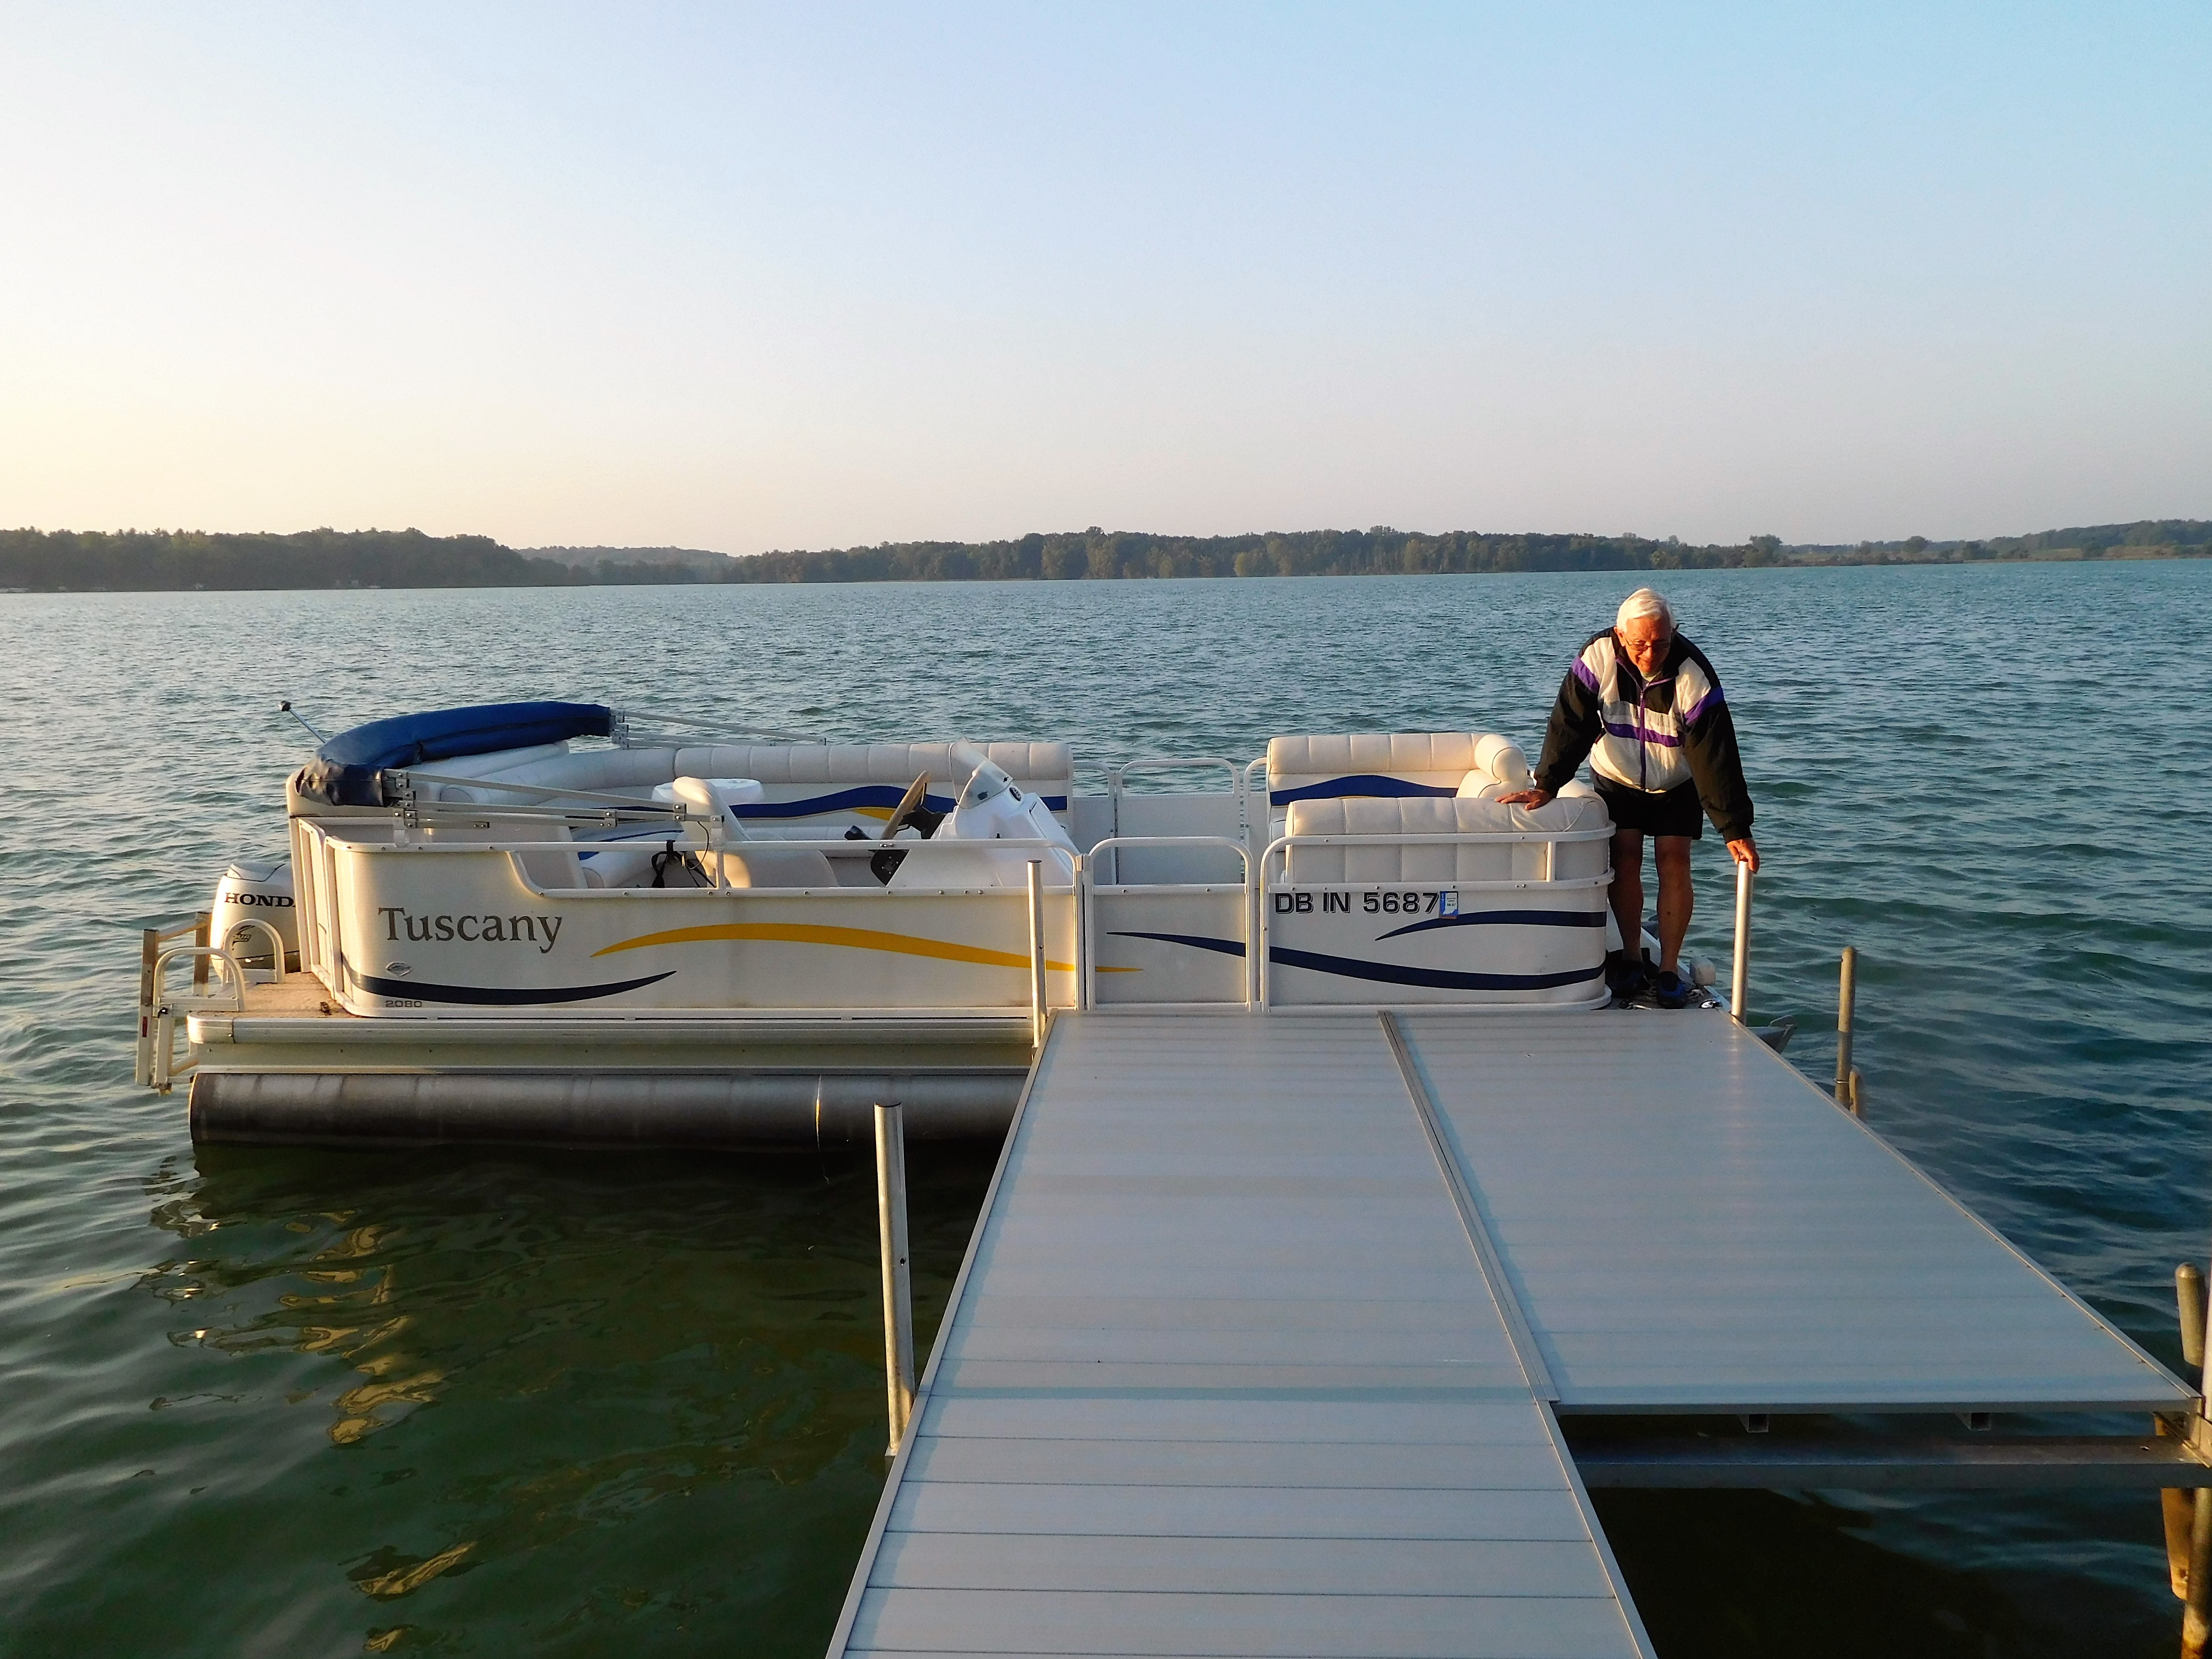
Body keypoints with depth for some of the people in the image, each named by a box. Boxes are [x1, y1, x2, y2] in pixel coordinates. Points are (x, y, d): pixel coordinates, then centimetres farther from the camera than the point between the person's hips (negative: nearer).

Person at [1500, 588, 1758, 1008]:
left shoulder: (1694, 676, -30)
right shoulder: (1597, 658, -25)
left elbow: (1716, 756, -29)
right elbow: (1569, 727, -20)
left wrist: (1735, 829, -31)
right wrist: (1545, 786, -27)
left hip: (1677, 785, -1)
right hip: (1617, 780, 1)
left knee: (1673, 860, -11)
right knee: (1625, 856, -10)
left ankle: (1669, 969, -4)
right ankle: (1631, 959, 3)